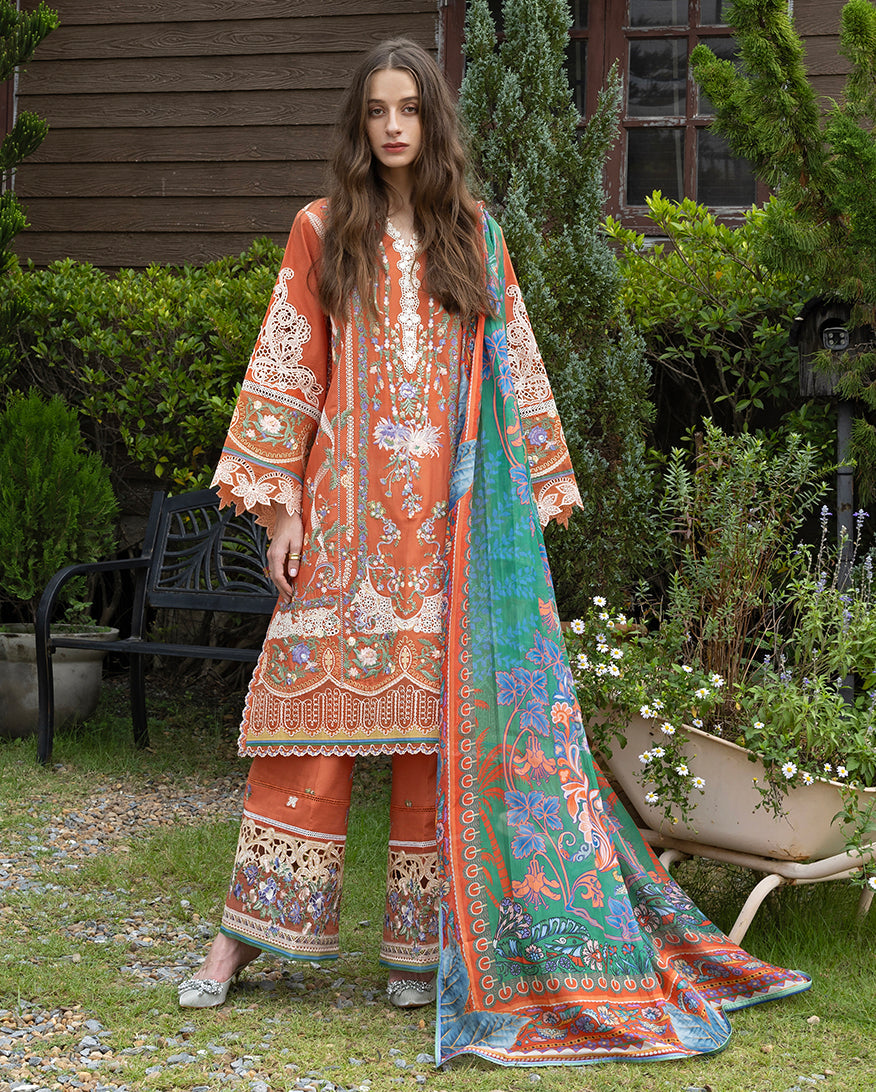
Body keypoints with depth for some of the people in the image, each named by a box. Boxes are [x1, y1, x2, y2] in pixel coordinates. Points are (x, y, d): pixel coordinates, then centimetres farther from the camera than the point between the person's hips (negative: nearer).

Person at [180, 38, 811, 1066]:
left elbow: (512, 370, 13)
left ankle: (421, 942, 6)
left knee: (440, 717, 0)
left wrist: (530, 499, 7)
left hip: (451, 516, 1)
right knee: (314, 703, -4)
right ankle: (246, 930, 2)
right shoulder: (321, 232, 6)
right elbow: (289, 372, 4)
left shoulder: (474, 236, 11)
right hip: (346, 510, -1)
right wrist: (279, 505, -3)